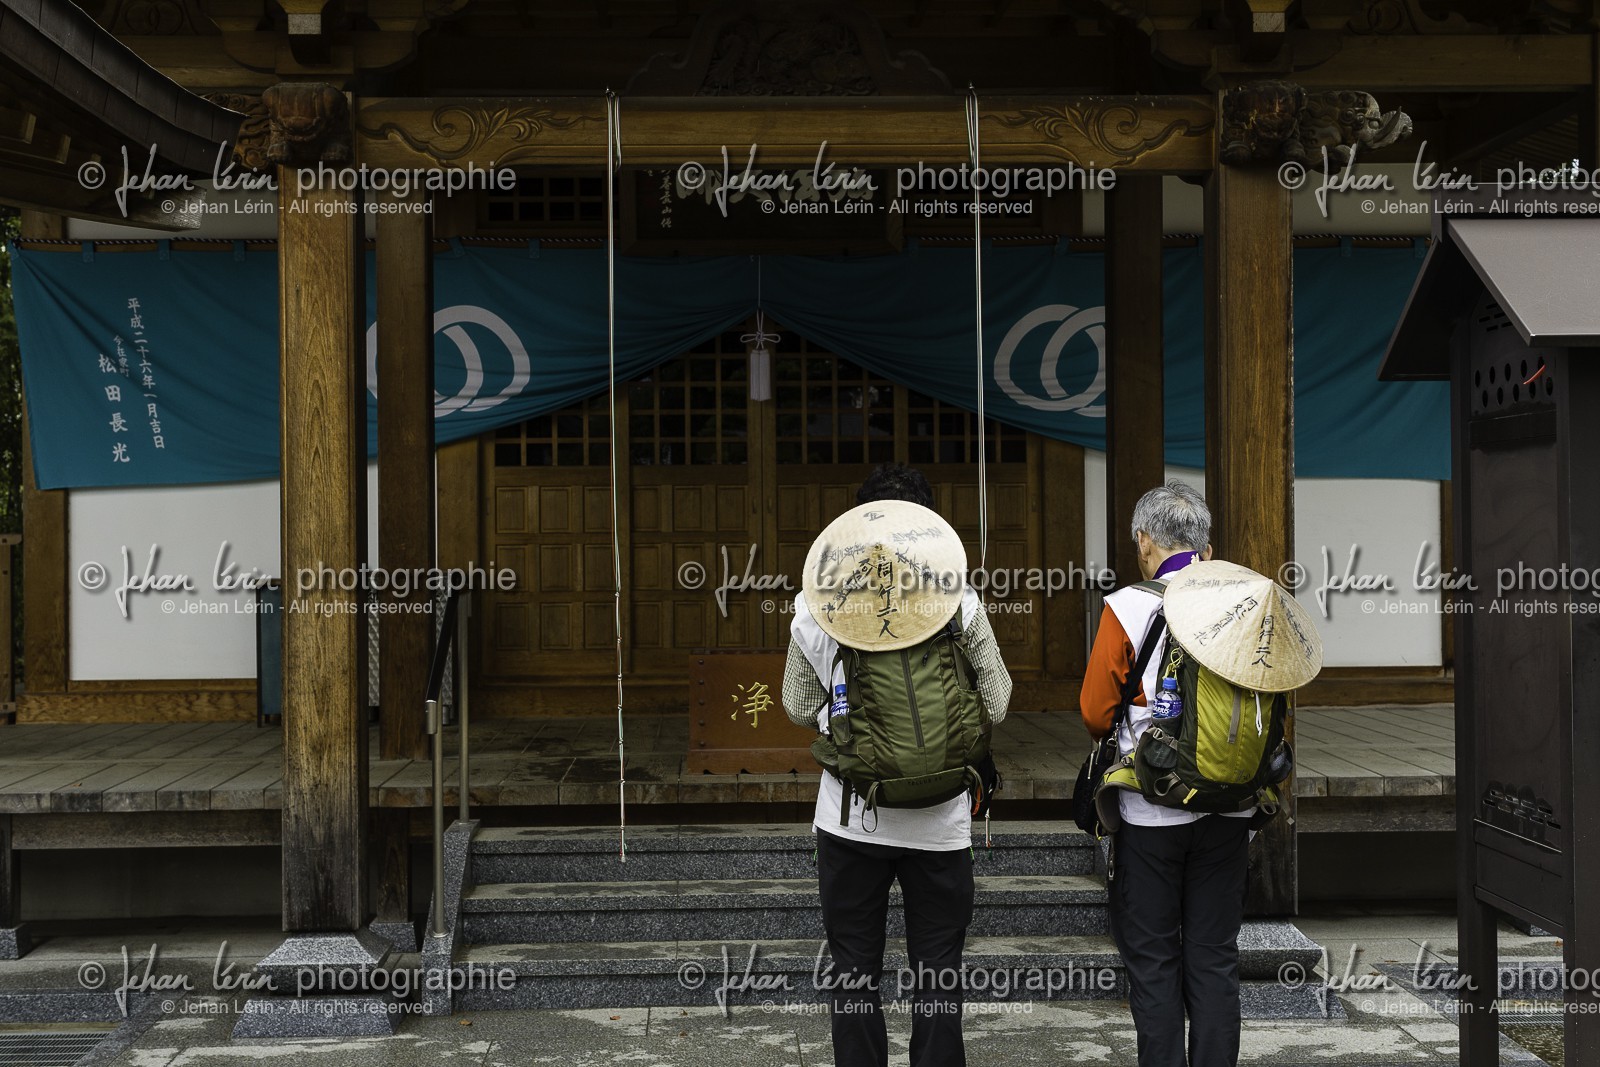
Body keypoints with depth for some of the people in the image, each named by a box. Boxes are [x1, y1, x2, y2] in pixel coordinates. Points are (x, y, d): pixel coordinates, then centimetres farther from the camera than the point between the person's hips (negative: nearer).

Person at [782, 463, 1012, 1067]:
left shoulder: (816, 603, -5)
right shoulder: (958, 601, -9)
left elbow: (799, 707, 3)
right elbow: (994, 704, -5)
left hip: (849, 817, 1)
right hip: (939, 819, 0)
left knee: (853, 973, 13)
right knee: (939, 976, 11)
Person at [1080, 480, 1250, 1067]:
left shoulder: (1127, 608, -10)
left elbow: (1095, 713, -7)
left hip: (1151, 811, -3)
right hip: (1229, 810, 3)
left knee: (1152, 959, 7)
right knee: (1215, 957, 11)